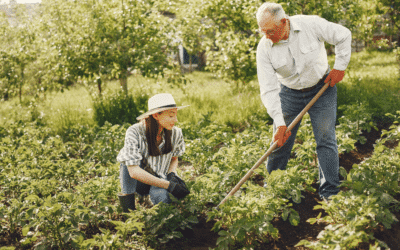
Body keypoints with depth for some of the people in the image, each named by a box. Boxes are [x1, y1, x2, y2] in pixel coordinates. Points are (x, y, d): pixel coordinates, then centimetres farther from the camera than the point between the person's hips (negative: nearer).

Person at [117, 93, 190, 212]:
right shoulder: (135, 132, -25)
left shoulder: (176, 133, -12)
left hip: (159, 178, 1)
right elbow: (134, 171, -33)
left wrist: (172, 174, -14)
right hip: (137, 181, -1)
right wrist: (169, 185, -36)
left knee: (162, 199, -33)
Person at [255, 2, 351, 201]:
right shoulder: (264, 48, -19)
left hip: (322, 89, -1)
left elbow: (343, 36, -5)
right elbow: (269, 89, -20)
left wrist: (340, 66, -6)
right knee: (280, 142, 3)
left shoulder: (311, 24, -22)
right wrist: (279, 123, -25)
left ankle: (330, 194, 3)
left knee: (325, 139, -5)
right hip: (289, 93, 1)